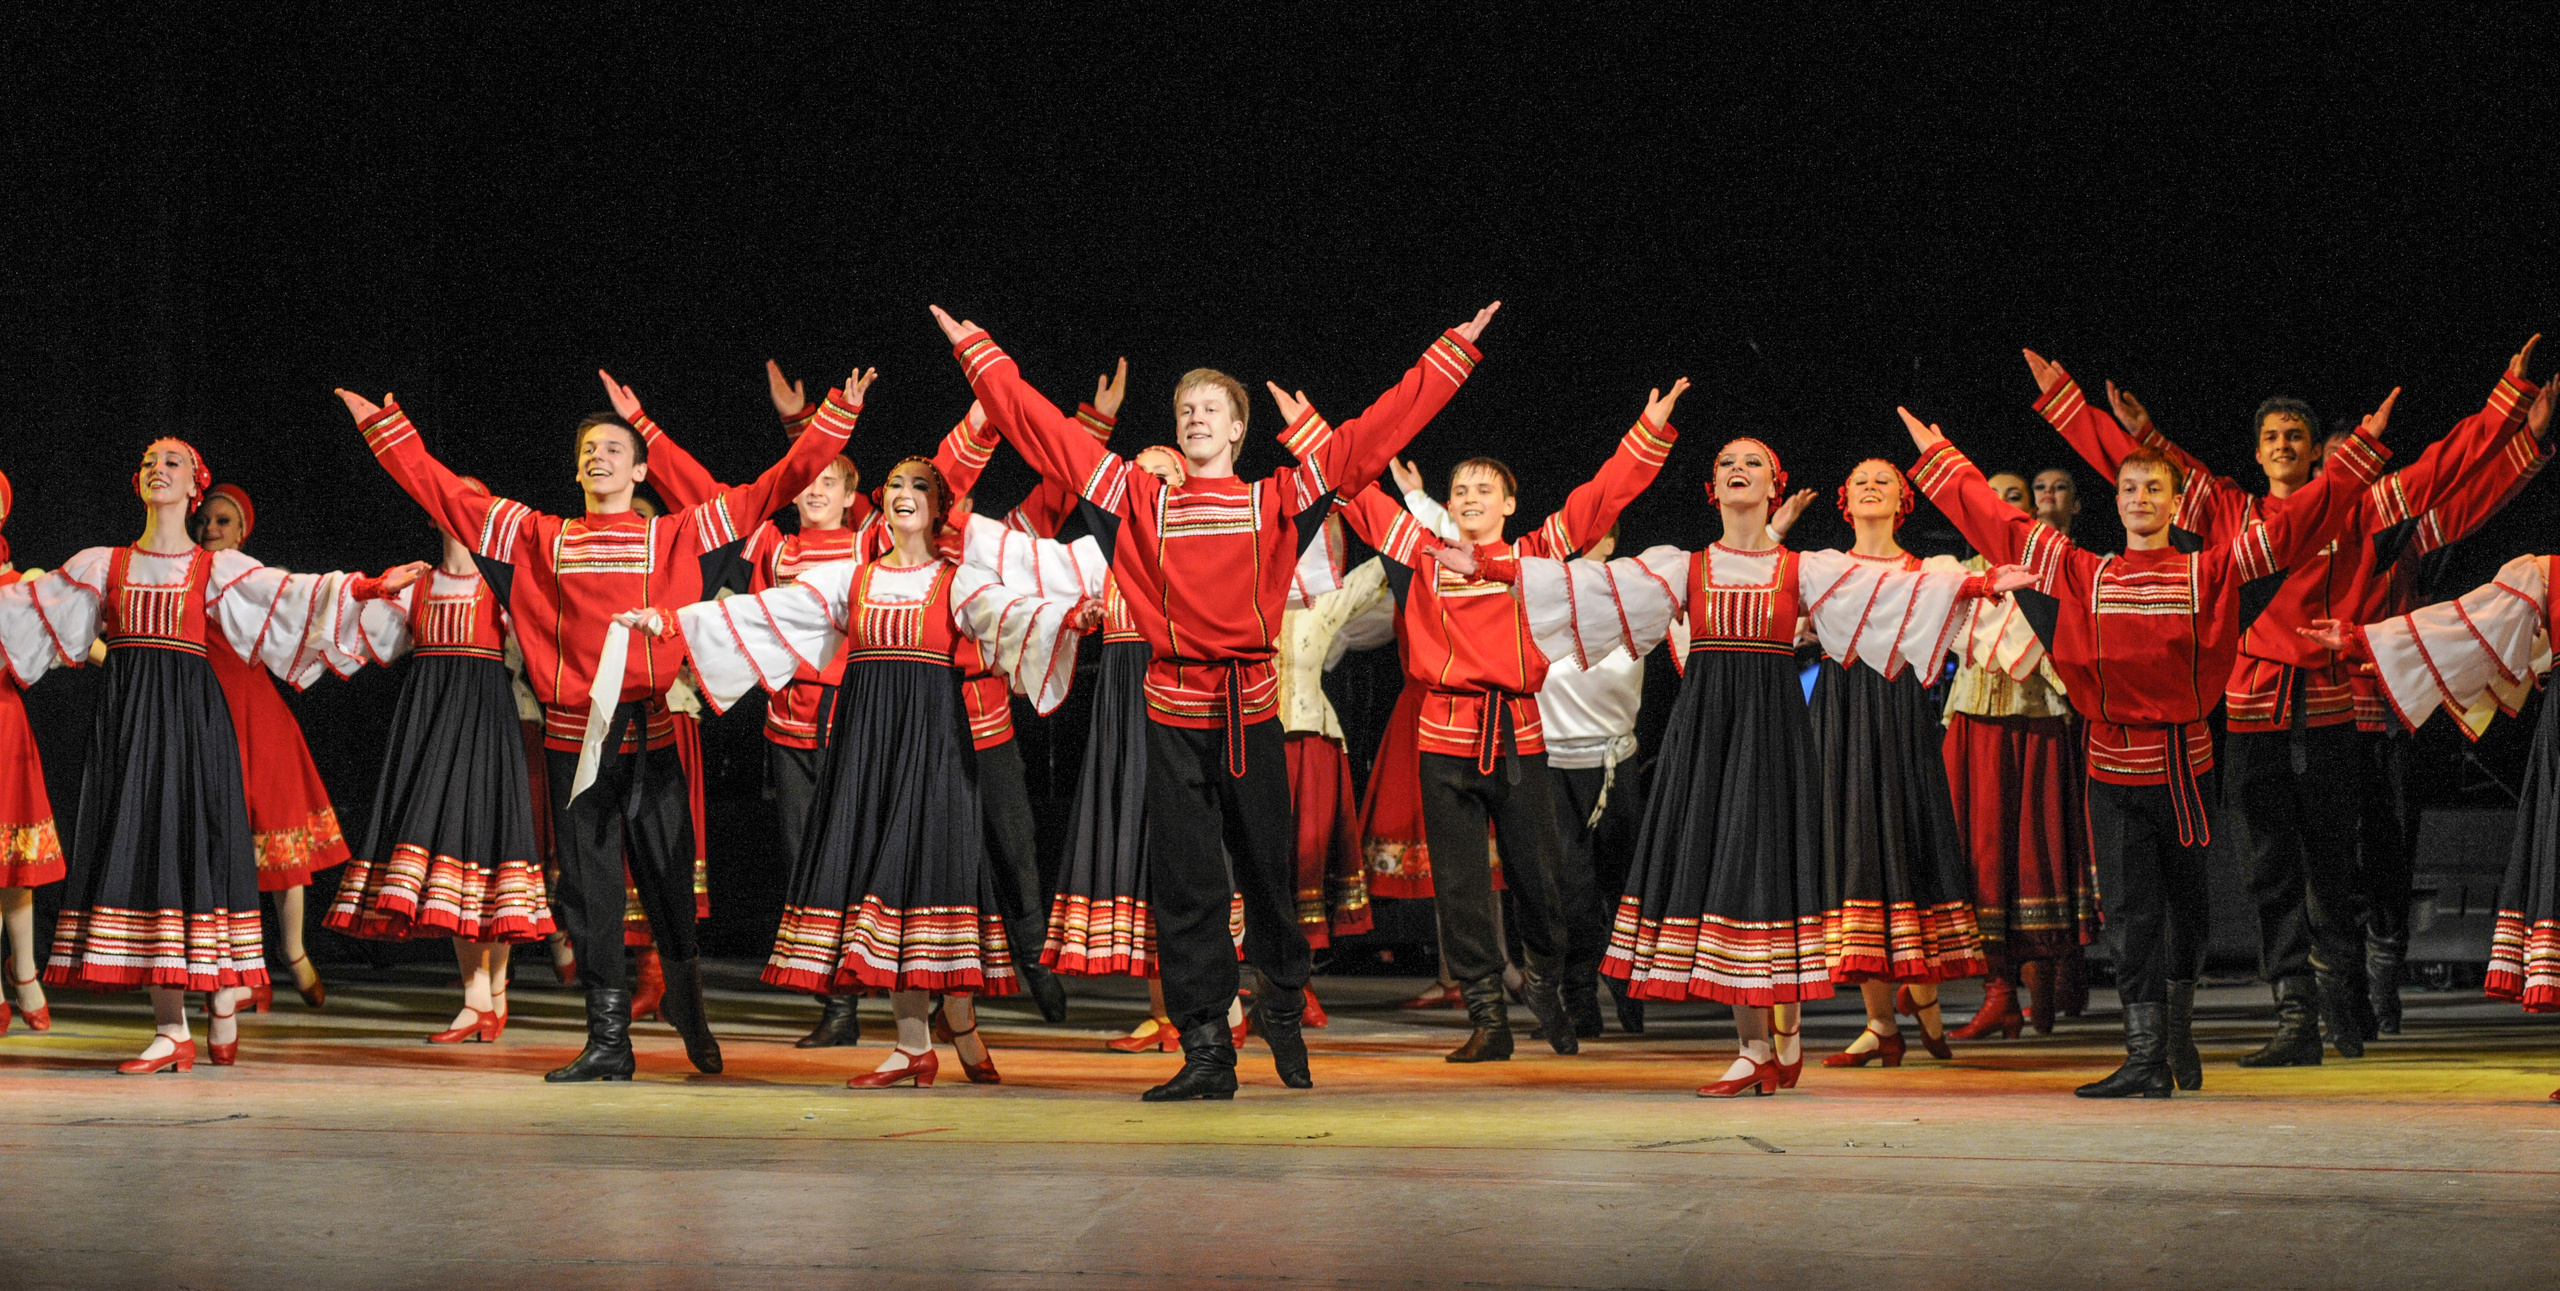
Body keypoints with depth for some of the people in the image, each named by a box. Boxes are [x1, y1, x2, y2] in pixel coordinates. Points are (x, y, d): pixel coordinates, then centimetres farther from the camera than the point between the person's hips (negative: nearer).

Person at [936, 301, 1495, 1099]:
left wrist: (1452, 355, 5)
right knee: (1184, 881, -1)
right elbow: (1040, 431, 10)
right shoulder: (1142, 501, 9)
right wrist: (977, 352, 10)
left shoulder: (1276, 502, 7)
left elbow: (1372, 437, 6)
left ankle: (1285, 1015, 28)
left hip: (1251, 704, 0)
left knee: (1267, 869, 5)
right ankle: (1205, 1050, 2)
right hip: (1174, 706, 1)